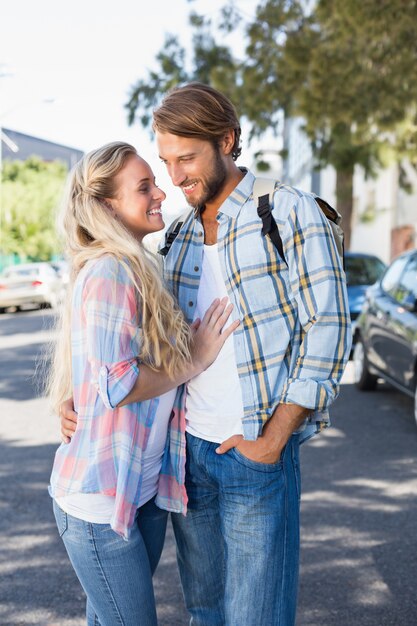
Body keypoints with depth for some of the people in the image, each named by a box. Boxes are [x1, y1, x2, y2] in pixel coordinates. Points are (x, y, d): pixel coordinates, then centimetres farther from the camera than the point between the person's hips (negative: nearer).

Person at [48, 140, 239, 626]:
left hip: (145, 487, 9)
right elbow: (116, 383, -25)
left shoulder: (137, 270, 11)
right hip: (100, 497, -9)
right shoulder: (108, 272, -20)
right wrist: (194, 360, -14)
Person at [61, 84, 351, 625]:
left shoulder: (290, 212, -6)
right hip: (187, 449, 5)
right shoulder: (179, 240, 12)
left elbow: (327, 327, -11)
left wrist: (273, 439, -14)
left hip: (258, 454, -5)